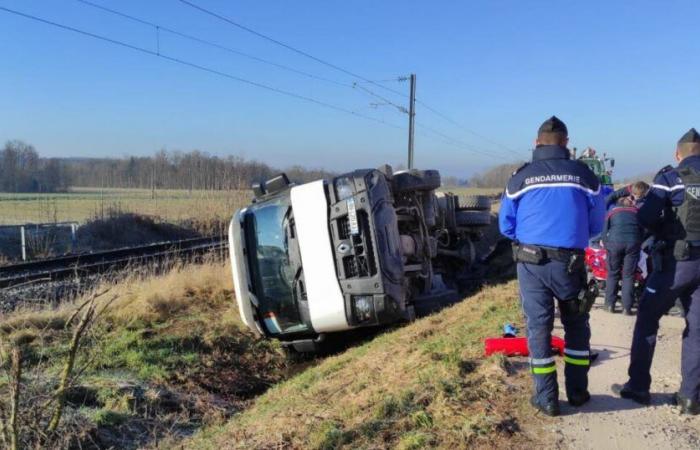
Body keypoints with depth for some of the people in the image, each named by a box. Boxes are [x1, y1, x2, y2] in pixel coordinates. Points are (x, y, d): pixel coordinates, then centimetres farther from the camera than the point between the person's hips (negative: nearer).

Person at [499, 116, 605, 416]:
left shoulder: (520, 177, 0)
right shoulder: (584, 175, 0)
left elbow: (506, 226, 5)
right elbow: (597, 225, 6)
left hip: (531, 263, 0)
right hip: (569, 262, 0)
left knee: (538, 327, 9)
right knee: (576, 325, 18)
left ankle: (546, 398, 13)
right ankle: (577, 391, 26)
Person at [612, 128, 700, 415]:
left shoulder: (670, 178, -8)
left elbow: (645, 218, -16)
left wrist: (664, 229, 4)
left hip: (675, 260, -3)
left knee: (647, 319, 9)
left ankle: (638, 387, 13)